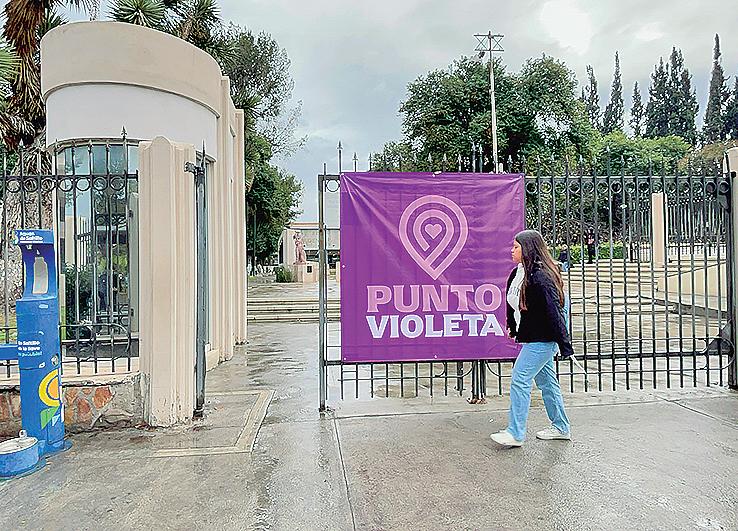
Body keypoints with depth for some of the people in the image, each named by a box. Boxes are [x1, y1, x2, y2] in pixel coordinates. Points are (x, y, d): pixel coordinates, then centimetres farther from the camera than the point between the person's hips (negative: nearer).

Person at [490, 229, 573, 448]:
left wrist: (565, 346, -23)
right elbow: (513, 303, 19)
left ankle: (515, 433, 1)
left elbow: (553, 312, -24)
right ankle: (560, 428, 31)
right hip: (534, 338, 10)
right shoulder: (520, 273, 7)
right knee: (546, 381, 17)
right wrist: (512, 327, 25)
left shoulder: (540, 278, -22)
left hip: (542, 340, -10)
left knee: (520, 380, -8)